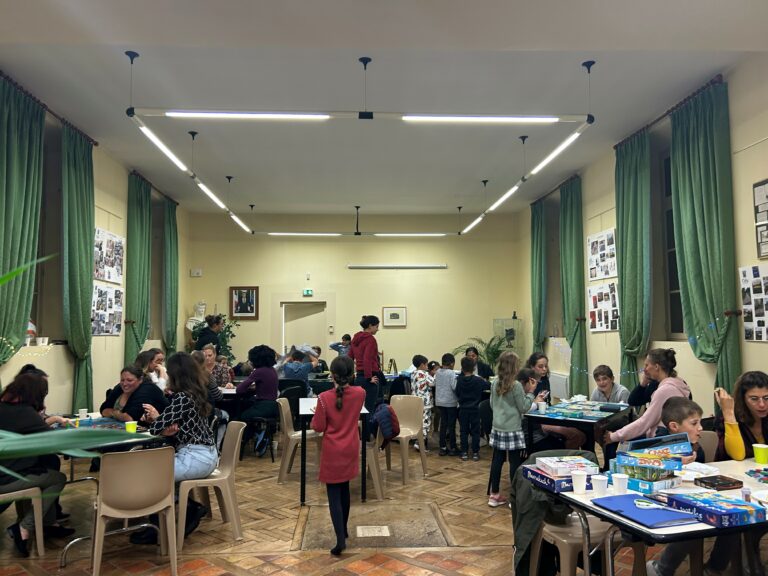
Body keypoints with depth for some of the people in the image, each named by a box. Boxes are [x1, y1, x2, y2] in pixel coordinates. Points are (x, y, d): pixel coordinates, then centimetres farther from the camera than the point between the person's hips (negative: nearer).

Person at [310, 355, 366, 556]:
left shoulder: (324, 398, -21)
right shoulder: (360, 393, -10)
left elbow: (318, 427, -11)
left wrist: (316, 416, 5)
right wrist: (349, 381, 12)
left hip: (332, 452, -4)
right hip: (350, 449, 4)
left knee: (334, 494, 3)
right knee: (344, 489, 21)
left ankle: (340, 539, -5)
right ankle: (344, 529, 35)